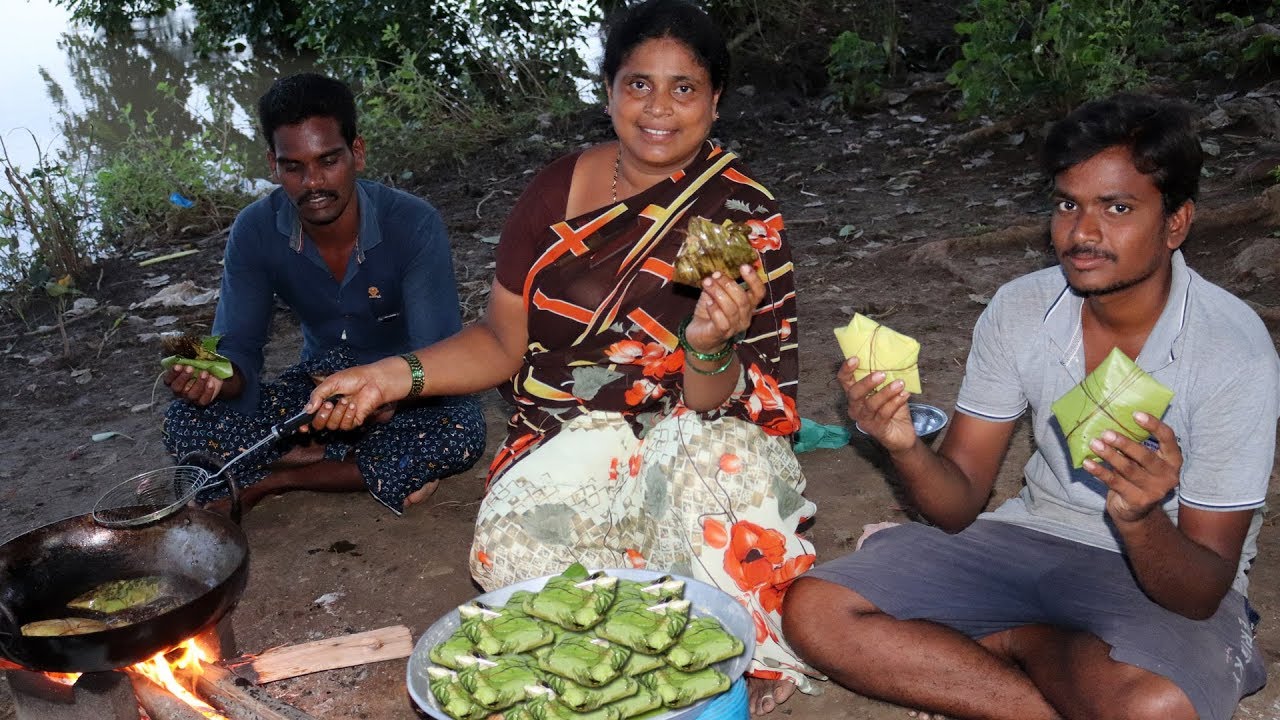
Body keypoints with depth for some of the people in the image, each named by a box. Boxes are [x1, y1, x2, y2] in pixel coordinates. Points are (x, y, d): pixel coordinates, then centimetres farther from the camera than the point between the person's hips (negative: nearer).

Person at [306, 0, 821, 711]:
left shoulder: (747, 217, -7)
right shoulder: (559, 190, 0)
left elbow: (714, 405, -12)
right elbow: (504, 339, 7)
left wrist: (710, 348, -35)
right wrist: (396, 374, -7)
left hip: (694, 435, -1)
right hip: (571, 439, 2)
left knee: (717, 456, -36)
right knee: (510, 546, -28)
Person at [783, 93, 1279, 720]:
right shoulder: (1020, 309, -7)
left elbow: (1205, 593, -17)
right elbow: (960, 503, -5)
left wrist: (1141, 521, -39)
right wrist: (906, 447, -27)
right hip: (1032, 535, 4)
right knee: (814, 613, -16)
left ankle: (1013, 639, -6)